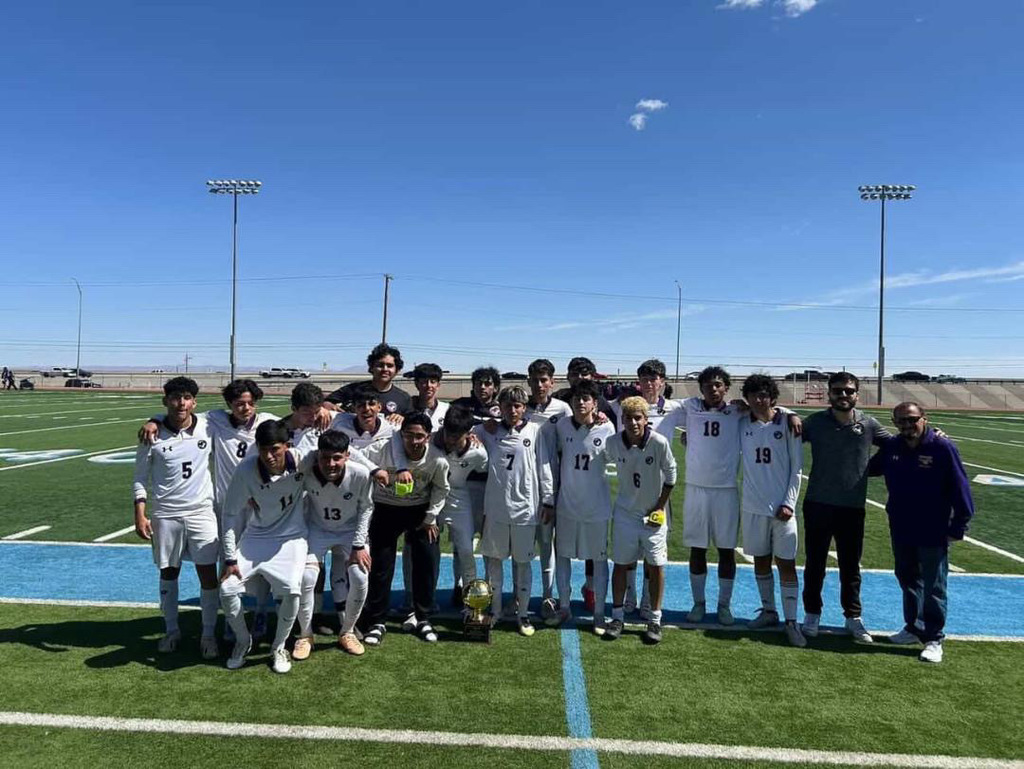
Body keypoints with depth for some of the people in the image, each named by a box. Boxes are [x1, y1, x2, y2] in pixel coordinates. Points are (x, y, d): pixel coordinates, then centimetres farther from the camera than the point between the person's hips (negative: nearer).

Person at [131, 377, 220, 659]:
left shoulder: (208, 427, -5)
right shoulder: (153, 435, -5)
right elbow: (140, 477, 1)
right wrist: (140, 514, -5)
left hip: (201, 511, 0)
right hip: (165, 514, 0)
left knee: (208, 572, -2)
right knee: (168, 571, 12)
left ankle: (208, 634, 12)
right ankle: (171, 630, 29)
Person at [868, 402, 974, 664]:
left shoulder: (942, 448, -15)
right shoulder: (891, 447, 0)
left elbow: (960, 489, -11)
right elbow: (869, 468, 20)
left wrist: (958, 527, -11)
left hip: (933, 534, -5)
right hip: (901, 531, 6)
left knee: (933, 588, 4)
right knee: (908, 581, 18)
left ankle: (933, 639, 15)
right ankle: (913, 628, 34)